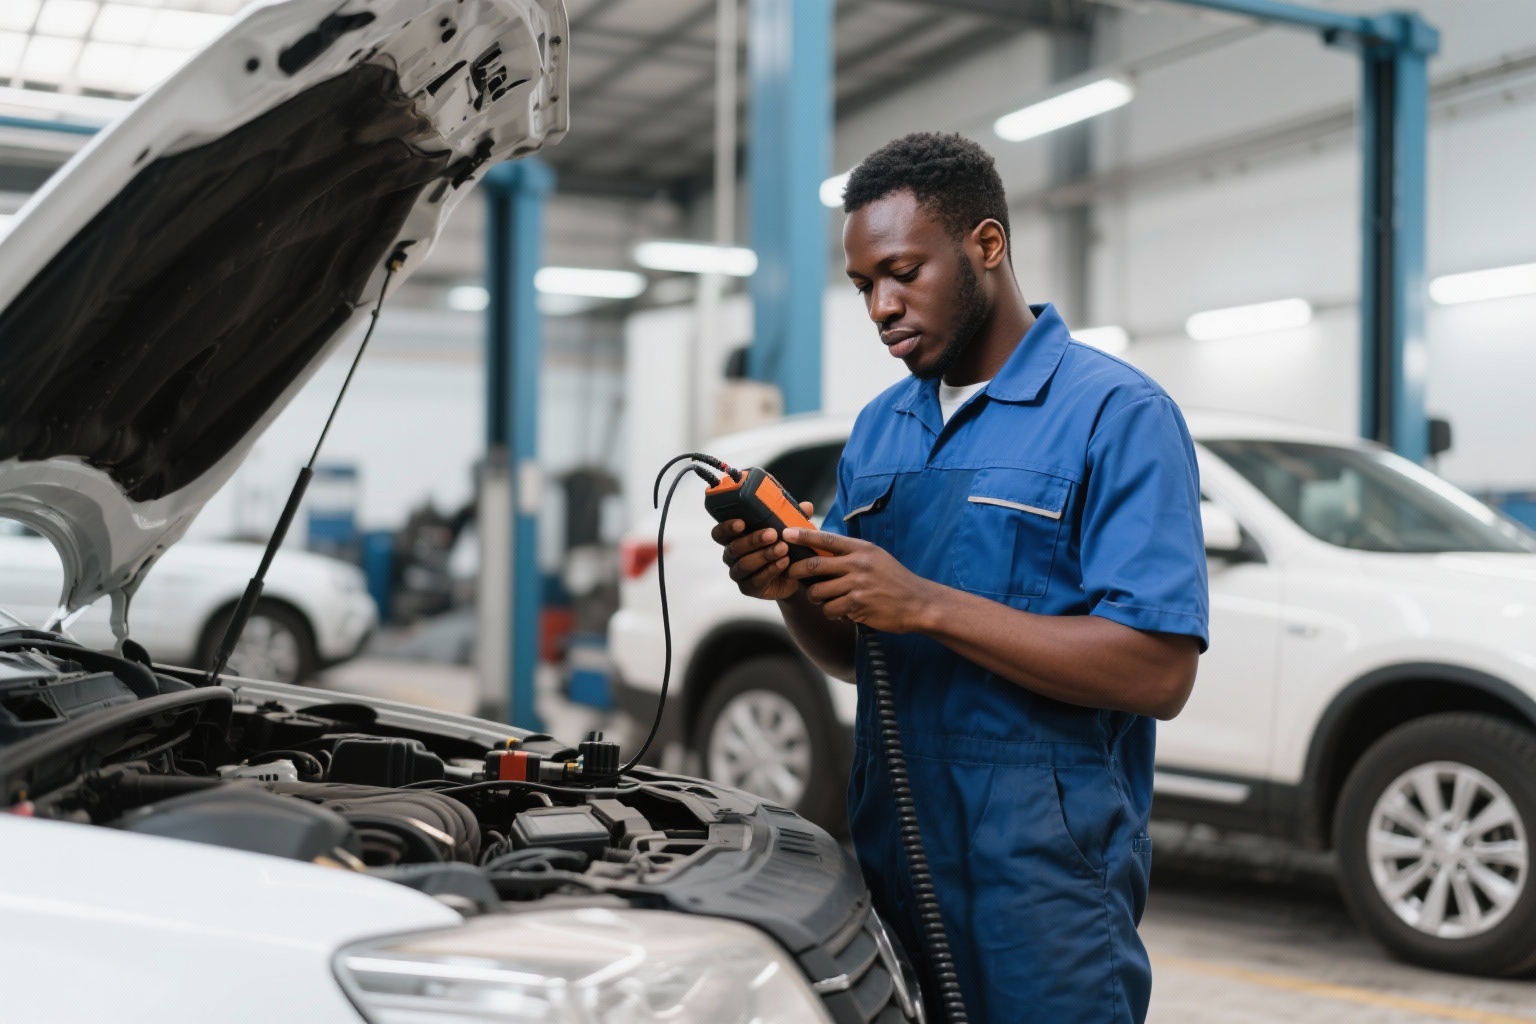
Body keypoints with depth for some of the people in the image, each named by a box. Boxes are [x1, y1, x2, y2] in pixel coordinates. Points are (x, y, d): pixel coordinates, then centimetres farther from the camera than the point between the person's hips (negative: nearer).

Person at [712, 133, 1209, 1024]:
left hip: (1044, 876, -6)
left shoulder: (1116, 414, -9)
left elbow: (1160, 674, -19)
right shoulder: (880, 428, 14)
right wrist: (790, 588, -5)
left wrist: (925, 605, -21)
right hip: (889, 859, 6)